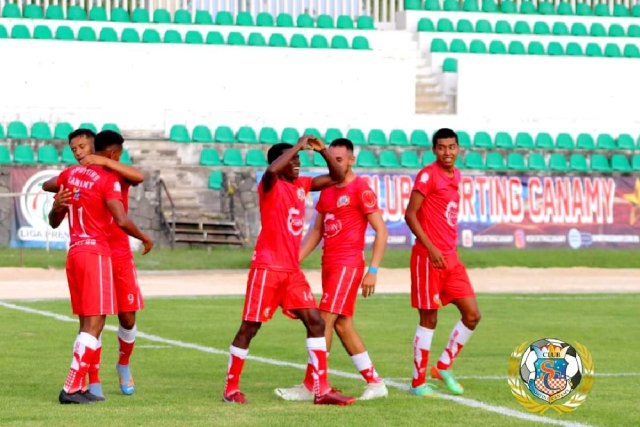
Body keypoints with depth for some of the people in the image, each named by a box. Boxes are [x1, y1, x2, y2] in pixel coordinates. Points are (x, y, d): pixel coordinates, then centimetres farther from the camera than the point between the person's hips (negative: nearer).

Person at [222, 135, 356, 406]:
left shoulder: (301, 185, 12)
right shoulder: (270, 186, -9)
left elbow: (337, 177, 16)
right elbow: (272, 169, -33)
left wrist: (323, 151, 0)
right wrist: (299, 145, -23)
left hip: (293, 270, 7)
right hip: (267, 268, -7)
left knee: (315, 322, -1)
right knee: (249, 327, 0)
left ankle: (322, 391, -1)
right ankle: (231, 388, 11)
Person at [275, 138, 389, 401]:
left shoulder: (360, 190, -9)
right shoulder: (326, 191, 14)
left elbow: (381, 231, -11)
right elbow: (317, 231, 21)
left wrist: (373, 270, -17)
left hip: (348, 264, -8)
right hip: (329, 264, 8)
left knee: (325, 320, -11)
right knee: (342, 325, 9)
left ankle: (310, 387, -10)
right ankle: (375, 383, 15)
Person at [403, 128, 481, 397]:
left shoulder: (456, 175, 13)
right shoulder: (428, 175, -11)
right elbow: (410, 214, -15)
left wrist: (450, 249, 18)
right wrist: (431, 248, -21)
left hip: (450, 257, 8)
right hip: (428, 257, -8)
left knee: (472, 314, 4)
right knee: (429, 319, -3)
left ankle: (443, 367, 17)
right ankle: (418, 382, 7)